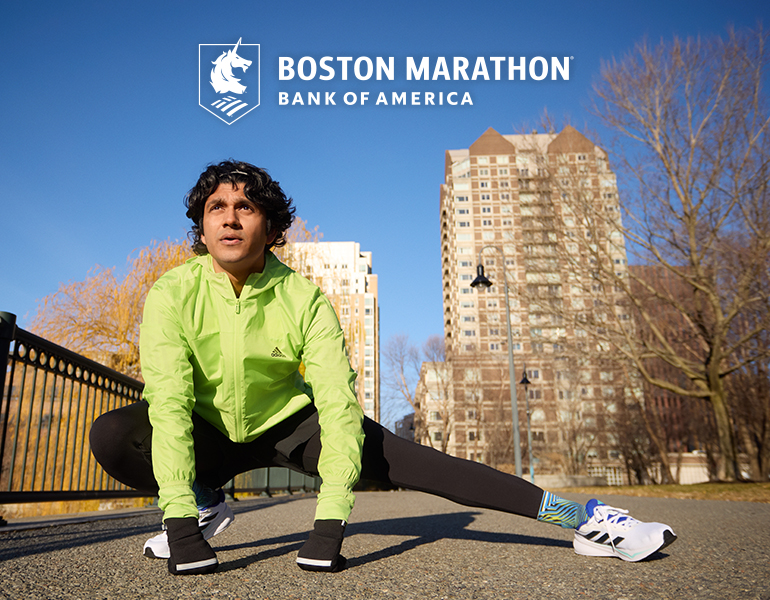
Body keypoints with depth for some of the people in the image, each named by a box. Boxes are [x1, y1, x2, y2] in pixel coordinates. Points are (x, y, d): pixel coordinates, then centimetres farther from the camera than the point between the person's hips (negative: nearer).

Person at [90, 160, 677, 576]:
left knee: (408, 460, -19)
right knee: (111, 437, -26)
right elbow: (169, 401, -29)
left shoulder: (304, 298, -21)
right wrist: (179, 521, -38)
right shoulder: (172, 294, -21)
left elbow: (338, 398, -27)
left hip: (287, 423, -1)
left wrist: (328, 521, -36)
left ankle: (579, 516, -15)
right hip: (209, 433, 1)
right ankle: (205, 506, 0)